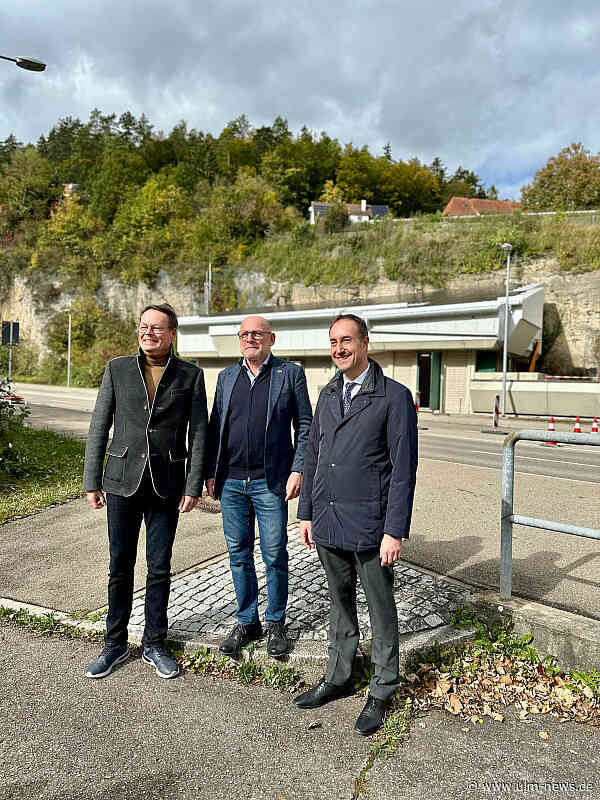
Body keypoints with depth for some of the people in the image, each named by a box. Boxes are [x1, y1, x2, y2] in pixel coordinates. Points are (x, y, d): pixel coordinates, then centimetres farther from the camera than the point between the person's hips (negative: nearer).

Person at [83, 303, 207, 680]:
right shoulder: (117, 369, 3)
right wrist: (92, 481, 1)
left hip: (166, 485, -1)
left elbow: (198, 432, 0)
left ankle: (154, 645, 26)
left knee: (160, 568, 9)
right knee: (120, 566, 11)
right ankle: (115, 644, 28)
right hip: (123, 480, 1)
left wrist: (194, 485, -4)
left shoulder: (190, 375, 1)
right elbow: (99, 427, 4)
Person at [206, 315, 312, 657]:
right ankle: (247, 622, 28)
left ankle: (276, 623, 24)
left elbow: (305, 425, -1)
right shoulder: (227, 376, 12)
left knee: (275, 556, 4)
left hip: (270, 481, -3)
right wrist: (211, 472, 8)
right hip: (231, 482, 4)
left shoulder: (290, 373, 1)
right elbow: (215, 426, 14)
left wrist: (298, 470, -9)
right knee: (239, 555, 11)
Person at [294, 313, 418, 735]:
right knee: (340, 603, 21)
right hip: (328, 522, 6)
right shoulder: (329, 395, 10)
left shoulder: (394, 396, -10)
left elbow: (404, 468, -12)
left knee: (381, 610, 11)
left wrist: (395, 531, -15)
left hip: (370, 525, -5)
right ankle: (338, 678, 38)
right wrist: (306, 513, 11)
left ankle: (381, 692, 30)